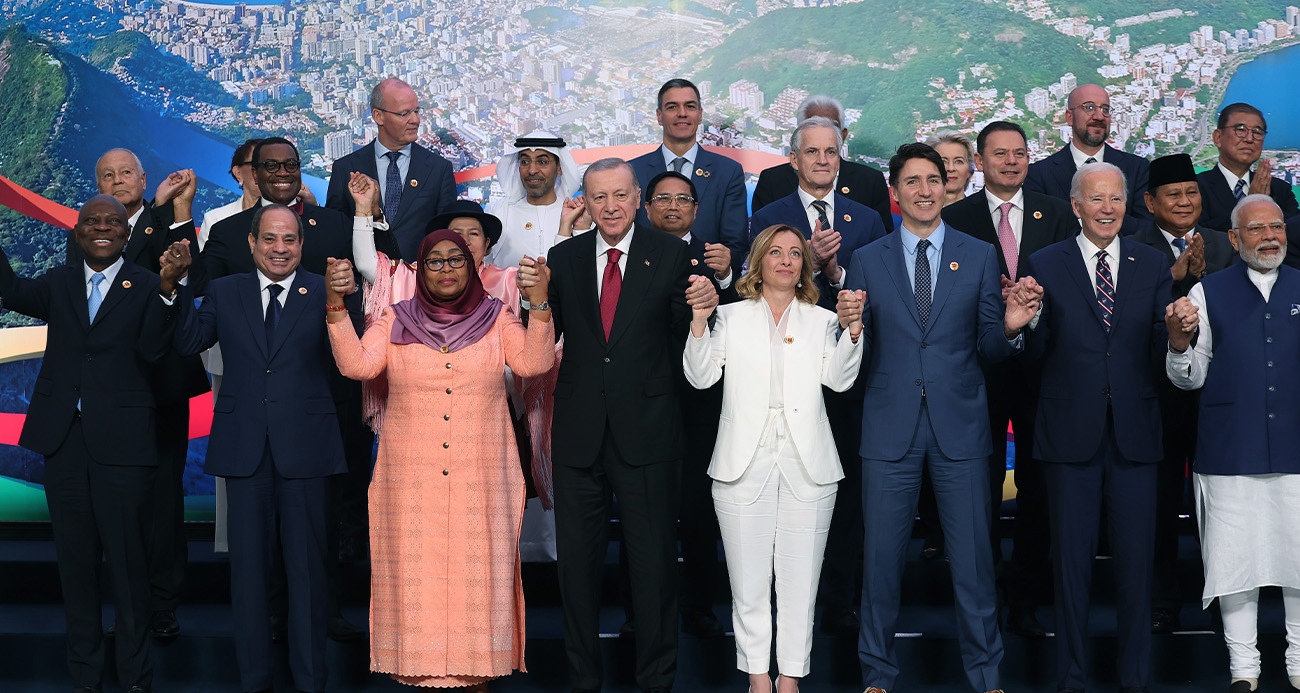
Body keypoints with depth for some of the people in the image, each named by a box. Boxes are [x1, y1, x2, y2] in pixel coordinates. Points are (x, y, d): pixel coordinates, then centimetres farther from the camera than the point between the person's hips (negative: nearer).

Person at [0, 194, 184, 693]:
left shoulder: (146, 286, 0)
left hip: (121, 442, -4)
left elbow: (152, 349, -14)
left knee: (128, 559, 0)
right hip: (64, 439, 4)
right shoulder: (59, 283, 11)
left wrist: (167, 290, -28)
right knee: (75, 558, 11)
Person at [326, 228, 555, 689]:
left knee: (477, 570, 1)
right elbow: (356, 365, -6)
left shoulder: (495, 319, 7)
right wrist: (336, 305, -15)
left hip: (480, 478, 0)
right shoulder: (396, 321, 7)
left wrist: (539, 304, -18)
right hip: (412, 480, 0)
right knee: (416, 571, 1)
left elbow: (533, 363, -6)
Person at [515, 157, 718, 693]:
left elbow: (685, 341, -6)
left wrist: (704, 308, -27)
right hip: (579, 433, 2)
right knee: (576, 560, 12)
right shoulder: (563, 258, 4)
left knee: (654, 560, 8)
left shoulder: (670, 255, -2)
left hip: (646, 432, -2)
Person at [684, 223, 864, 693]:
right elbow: (700, 376, 1)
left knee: (800, 578, 2)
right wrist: (699, 321, -13)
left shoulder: (822, 321, 14)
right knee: (748, 579, 2)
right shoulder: (731, 318, 12)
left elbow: (839, 379, -1)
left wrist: (852, 328, -16)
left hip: (806, 464, 1)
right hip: (745, 461, 0)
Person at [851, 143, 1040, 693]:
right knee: (882, 555, 6)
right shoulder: (867, 261, 7)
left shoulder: (979, 255, 7)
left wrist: (1009, 327, -15)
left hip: (959, 426, 0)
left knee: (972, 557, 4)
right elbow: (859, 355, 5)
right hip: (890, 429, 0)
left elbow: (989, 348, 6)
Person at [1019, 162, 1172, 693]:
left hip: (1134, 432, 1)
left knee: (1136, 558, 6)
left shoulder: (1153, 265, 7)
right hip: (1071, 430, -1)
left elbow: (1159, 352, 3)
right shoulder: (1044, 265, 2)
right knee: (1070, 556, 6)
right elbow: (1034, 352, -1)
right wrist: (1028, 319, -20)